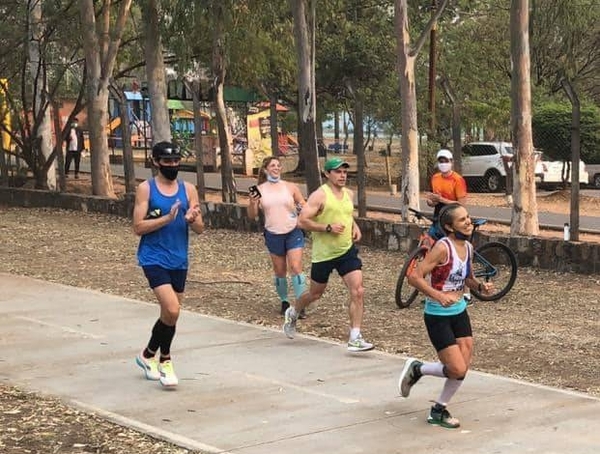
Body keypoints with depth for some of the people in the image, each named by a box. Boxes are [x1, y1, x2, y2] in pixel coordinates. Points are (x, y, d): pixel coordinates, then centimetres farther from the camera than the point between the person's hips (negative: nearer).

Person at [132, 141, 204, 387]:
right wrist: (167, 218, -22)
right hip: (154, 259, -5)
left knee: (169, 314, 12)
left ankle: (148, 355, 35)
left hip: (179, 260, 5)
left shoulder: (188, 189, 6)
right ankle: (164, 360, 5)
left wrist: (192, 219, -18)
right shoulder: (146, 189, -4)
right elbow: (138, 227, -10)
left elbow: (200, 228, 4)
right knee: (172, 311, -18)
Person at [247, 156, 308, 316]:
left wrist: (302, 208, -16)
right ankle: (284, 301, 27)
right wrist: (252, 203, -17)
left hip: (293, 233, -1)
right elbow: (252, 215, 4)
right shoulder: (259, 190, 1)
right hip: (273, 235, 1)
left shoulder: (290, 187, 1)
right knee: (279, 271, 10)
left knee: (296, 267, -11)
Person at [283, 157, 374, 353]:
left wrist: (355, 227, 8)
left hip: (347, 251, 5)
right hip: (323, 254, -4)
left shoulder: (348, 194, 7)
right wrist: (328, 228, -25)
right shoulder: (320, 195, -14)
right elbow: (302, 221, -20)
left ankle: (355, 339, -9)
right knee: (315, 294, 14)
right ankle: (292, 313, 46)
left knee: (358, 292, -12)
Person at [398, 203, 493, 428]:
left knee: (464, 367, 4)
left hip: (459, 312, 8)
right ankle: (416, 369, 15)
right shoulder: (443, 248, -21)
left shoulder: (468, 247, 4)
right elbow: (414, 277, -25)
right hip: (438, 316, -8)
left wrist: (480, 286, 0)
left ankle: (439, 410, 23)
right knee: (458, 370, -11)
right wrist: (439, 296, -32)